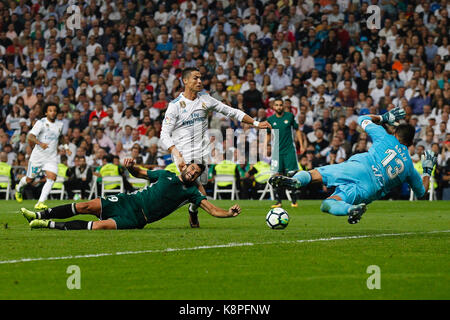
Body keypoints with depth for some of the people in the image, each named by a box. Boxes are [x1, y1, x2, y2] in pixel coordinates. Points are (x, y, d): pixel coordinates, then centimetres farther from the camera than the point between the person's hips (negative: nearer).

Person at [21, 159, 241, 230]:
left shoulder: (191, 192, 7)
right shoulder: (165, 175, 14)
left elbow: (212, 209, 0)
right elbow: (139, 173, 21)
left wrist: (229, 213, -19)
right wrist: (131, 166, -2)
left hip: (136, 219, -3)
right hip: (129, 202, 3)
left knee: (100, 226, -28)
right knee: (87, 206, -15)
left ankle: (51, 225, -23)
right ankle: (40, 216, -8)